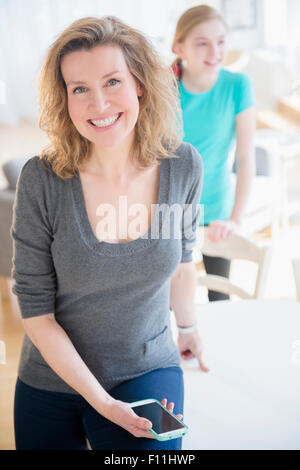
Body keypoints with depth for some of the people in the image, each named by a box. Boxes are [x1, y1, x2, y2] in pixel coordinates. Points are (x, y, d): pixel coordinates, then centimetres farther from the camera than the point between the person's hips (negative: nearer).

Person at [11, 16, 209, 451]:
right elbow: (35, 310, -14)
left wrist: (188, 325, 22)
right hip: (52, 381, 0)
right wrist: (102, 401, -18)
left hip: (148, 371, 1)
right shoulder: (42, 180, -19)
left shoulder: (183, 166, -12)